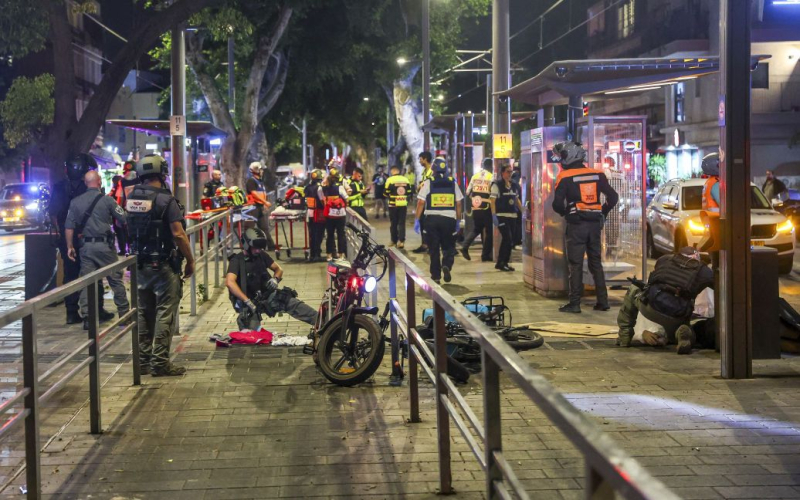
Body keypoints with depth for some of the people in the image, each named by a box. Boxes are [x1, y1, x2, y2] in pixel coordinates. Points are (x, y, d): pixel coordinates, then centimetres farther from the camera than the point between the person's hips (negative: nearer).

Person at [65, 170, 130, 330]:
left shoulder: (75, 202, 5)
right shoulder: (107, 200, -5)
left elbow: (69, 227, 3)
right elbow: (124, 221, -6)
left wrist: (70, 247, 9)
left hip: (85, 246, 3)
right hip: (104, 245, -3)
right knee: (115, 279, 7)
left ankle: (87, 318, 2)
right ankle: (124, 313, 11)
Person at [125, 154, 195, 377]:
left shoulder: (131, 198, 4)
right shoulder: (165, 199, -15)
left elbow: (130, 230, 13)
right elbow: (178, 234, -18)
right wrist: (190, 261, -9)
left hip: (140, 264, 7)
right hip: (163, 265, -7)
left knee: (143, 313, 13)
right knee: (165, 314, -1)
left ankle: (143, 361, 18)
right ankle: (160, 362, -1)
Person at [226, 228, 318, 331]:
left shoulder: (262, 255, 8)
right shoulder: (237, 261, -11)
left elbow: (278, 269, 21)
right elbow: (229, 282, -27)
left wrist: (275, 279, -5)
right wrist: (248, 302, -31)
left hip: (267, 295, 4)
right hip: (249, 300, -4)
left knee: (294, 304, -16)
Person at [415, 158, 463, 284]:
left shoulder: (428, 184, -1)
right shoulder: (453, 184, 6)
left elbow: (421, 203, -5)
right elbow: (458, 204, 7)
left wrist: (417, 220, -1)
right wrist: (458, 221, 15)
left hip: (432, 219, -1)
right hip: (449, 219, 1)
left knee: (434, 248, 8)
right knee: (448, 247, 12)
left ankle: (436, 276, 11)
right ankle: (446, 265, -16)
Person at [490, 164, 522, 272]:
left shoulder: (515, 186, 13)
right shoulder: (497, 185, -5)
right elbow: (492, 201, -8)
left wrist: (523, 211, 14)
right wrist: (494, 215, -16)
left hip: (512, 216, 6)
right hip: (501, 215, -6)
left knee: (510, 241, 6)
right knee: (507, 239, -13)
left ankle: (504, 262, 16)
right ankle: (500, 262, -5)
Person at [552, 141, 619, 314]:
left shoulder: (565, 177, -8)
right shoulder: (597, 175, 7)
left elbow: (557, 203, -13)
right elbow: (613, 197, 7)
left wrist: (565, 213, 6)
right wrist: (602, 213, 16)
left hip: (576, 225, -4)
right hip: (595, 224, 5)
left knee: (576, 264, -1)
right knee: (596, 262, 12)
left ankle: (574, 303, -2)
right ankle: (602, 301, 12)